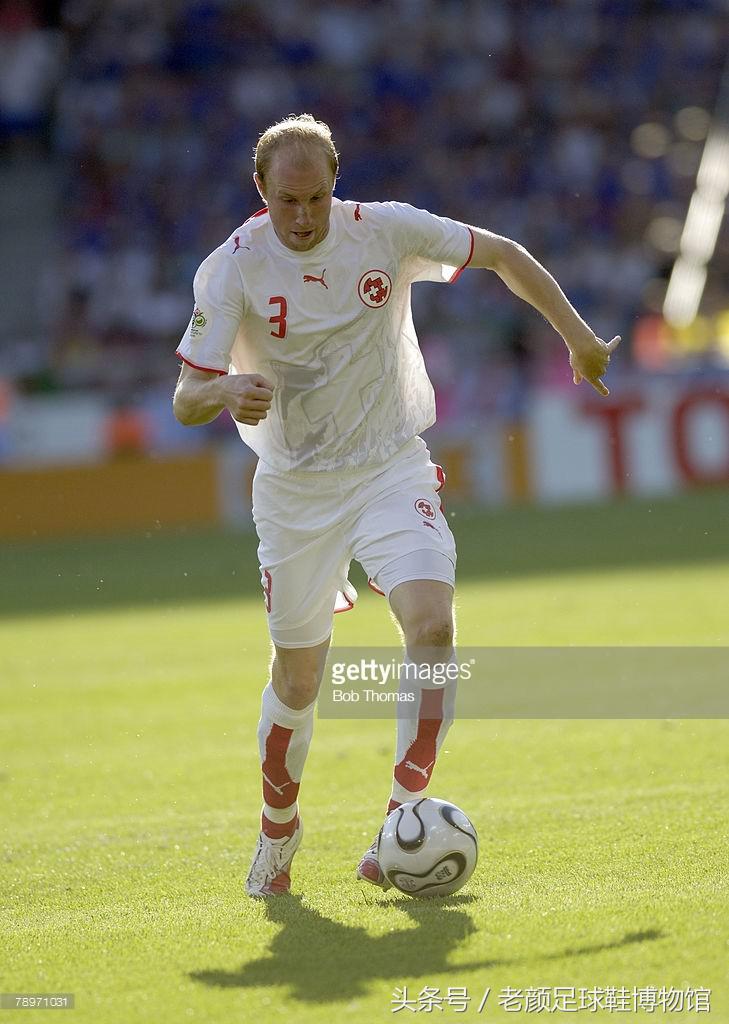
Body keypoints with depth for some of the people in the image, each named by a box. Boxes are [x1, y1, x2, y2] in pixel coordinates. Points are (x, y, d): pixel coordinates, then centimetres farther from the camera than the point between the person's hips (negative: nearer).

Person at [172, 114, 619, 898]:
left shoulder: (386, 230, -8)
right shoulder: (232, 267, -12)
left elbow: (501, 254, 7)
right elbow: (186, 399, -14)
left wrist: (575, 334, 7)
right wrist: (227, 391, -37)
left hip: (392, 471, 1)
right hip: (294, 490, 0)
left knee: (431, 625, -24)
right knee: (297, 679, 6)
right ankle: (278, 831, 32)